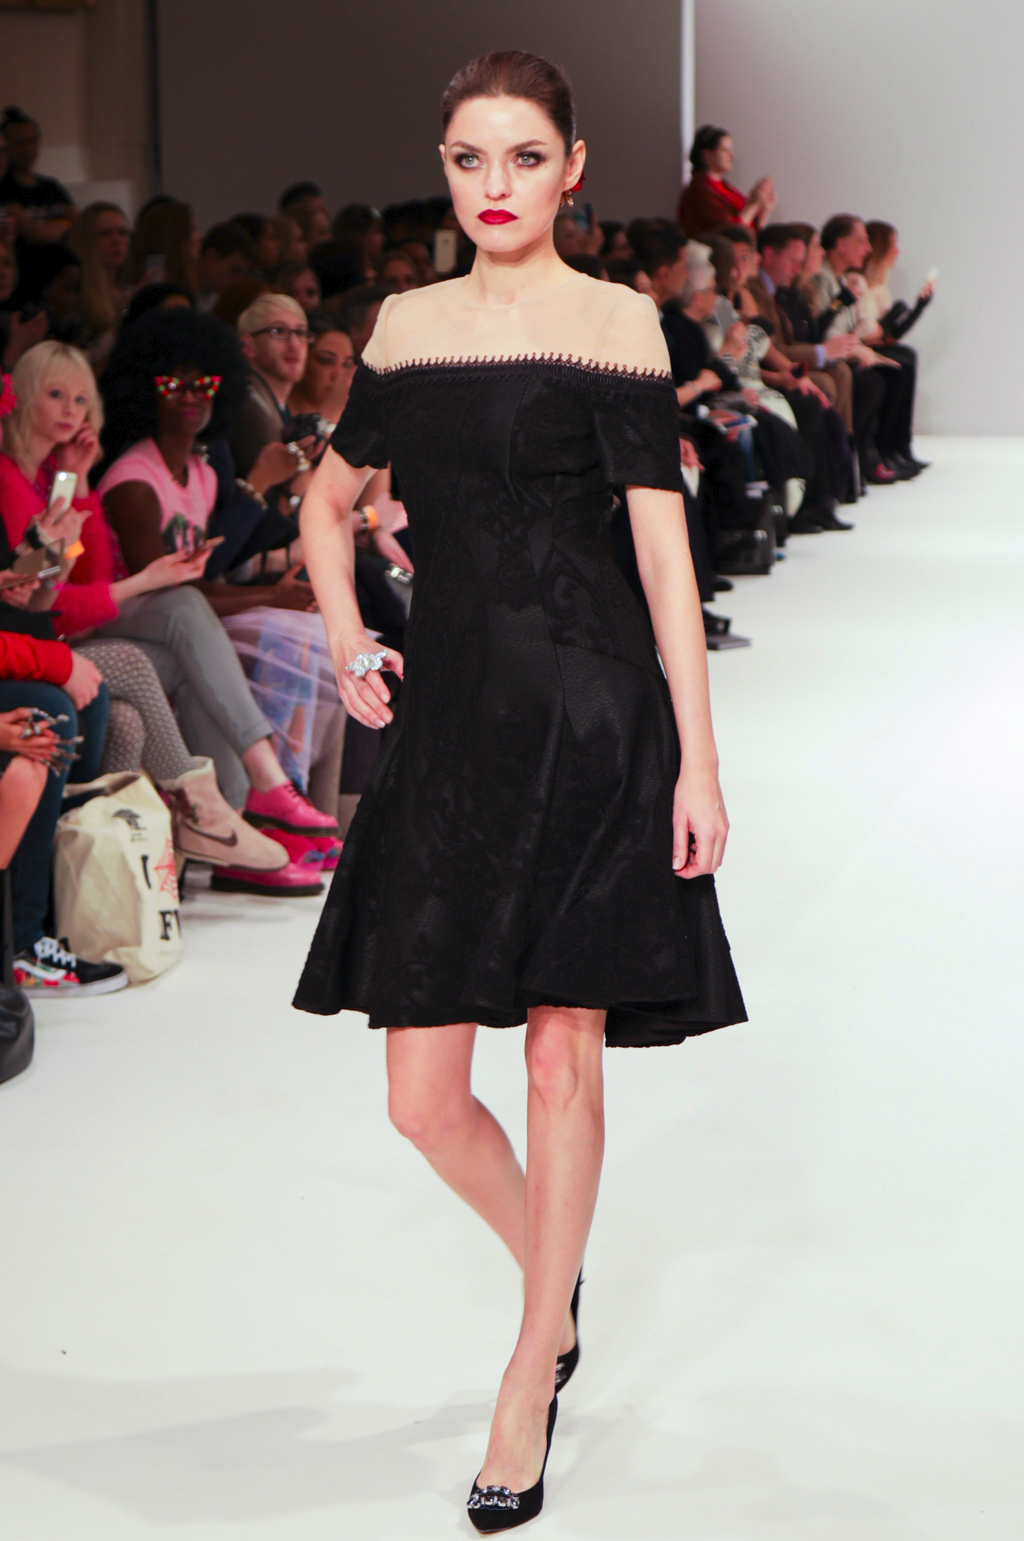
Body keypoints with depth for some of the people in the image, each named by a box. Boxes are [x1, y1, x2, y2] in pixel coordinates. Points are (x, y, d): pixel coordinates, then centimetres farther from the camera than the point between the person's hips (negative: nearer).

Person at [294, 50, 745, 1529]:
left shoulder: (613, 318, 0)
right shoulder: (408, 322, 12)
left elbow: (663, 541, -5)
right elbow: (328, 498, 26)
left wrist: (698, 758, -9)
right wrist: (349, 644, 10)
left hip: (588, 709, -4)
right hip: (448, 714, 4)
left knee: (562, 1056, 1)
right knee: (423, 1096, 2)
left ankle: (532, 1373, 16)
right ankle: (554, 1281, 31)